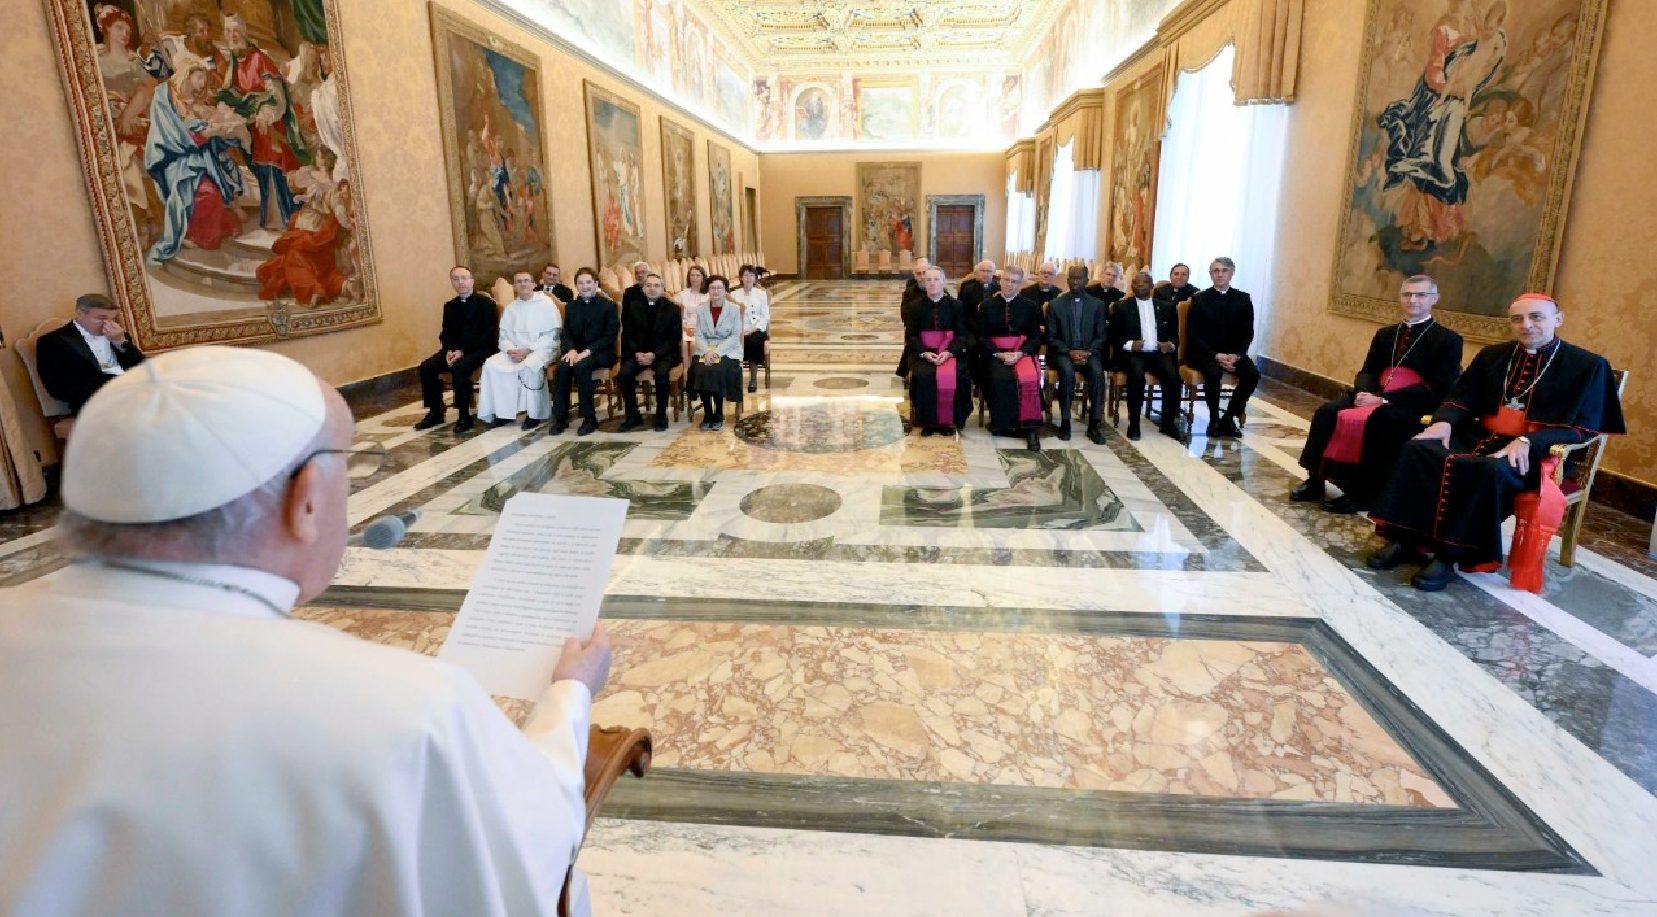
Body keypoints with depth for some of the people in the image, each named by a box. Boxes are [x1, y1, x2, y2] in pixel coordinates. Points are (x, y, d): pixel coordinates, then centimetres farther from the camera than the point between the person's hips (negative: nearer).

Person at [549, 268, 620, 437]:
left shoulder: (608, 305, 1)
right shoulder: (571, 306, 16)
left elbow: (610, 337, -7)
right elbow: (566, 334, 13)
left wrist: (587, 351, -18)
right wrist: (571, 350, -10)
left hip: (601, 352, -4)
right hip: (577, 351, 4)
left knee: (581, 367, -34)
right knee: (562, 367, -28)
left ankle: (590, 418, -26)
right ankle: (560, 418, -21)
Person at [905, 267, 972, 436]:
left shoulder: (955, 305, 6)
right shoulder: (916, 307, 7)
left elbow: (961, 334, 2)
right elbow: (911, 335, 3)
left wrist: (949, 352, -16)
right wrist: (924, 353, -15)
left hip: (950, 352, 0)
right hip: (923, 352, 0)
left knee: (957, 377, -29)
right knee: (922, 376, -30)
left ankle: (949, 420, -10)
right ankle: (927, 421, -13)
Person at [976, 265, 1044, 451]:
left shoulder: (1030, 307, 10)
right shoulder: (987, 305, 9)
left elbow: (1035, 336, 5)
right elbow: (980, 336, 4)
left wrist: (1019, 353, -13)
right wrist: (999, 353, -11)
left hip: (1023, 352, 0)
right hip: (995, 353, 0)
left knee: (1029, 378, -30)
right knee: (1000, 378, -31)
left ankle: (1029, 426, -23)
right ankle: (1002, 424, -17)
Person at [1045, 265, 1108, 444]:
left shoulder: (1097, 305, 10)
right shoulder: (1055, 304, 6)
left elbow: (1101, 336, 7)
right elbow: (1051, 337, 3)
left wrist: (1088, 352, -13)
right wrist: (1070, 352, -13)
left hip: (1089, 352, 1)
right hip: (1063, 352, -1)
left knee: (1097, 373, -30)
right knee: (1067, 372, -34)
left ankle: (1094, 425, -24)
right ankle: (1065, 422, -25)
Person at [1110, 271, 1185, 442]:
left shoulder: (1166, 307, 18)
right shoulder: (1122, 307, 10)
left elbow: (1175, 335, 18)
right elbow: (1112, 336, 5)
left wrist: (1171, 344, -5)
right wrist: (1129, 344, -14)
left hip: (1158, 353, 3)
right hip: (1132, 353, -2)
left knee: (1173, 375, -27)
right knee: (1137, 374, -35)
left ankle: (1168, 423, -13)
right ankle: (1134, 423, -23)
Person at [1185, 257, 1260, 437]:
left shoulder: (1243, 299, 8)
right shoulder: (1199, 299, 1)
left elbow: (1248, 334, 5)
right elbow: (1194, 335, -5)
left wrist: (1236, 355, -14)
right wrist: (1216, 355, -18)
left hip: (1233, 353, 3)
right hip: (1204, 353, -3)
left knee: (1253, 374, -23)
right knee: (1214, 373, -33)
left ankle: (1229, 417, -8)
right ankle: (1214, 420, -16)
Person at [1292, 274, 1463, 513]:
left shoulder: (1448, 340, 0)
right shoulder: (1385, 334, 21)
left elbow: (1438, 389, -11)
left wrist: (1383, 399, -20)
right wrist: (1364, 392, -10)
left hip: (1413, 406, -5)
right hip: (1375, 397, 6)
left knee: (1375, 422, -35)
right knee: (1327, 412, -19)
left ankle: (1362, 493, -25)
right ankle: (1315, 481, -15)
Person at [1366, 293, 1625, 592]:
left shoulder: (1588, 365, 3)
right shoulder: (1493, 355, 16)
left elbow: (1583, 428, -6)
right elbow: (1462, 398, 13)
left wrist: (1528, 441, -24)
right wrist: (1444, 421, -12)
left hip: (1535, 452, -4)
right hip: (1479, 437, 5)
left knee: (1491, 471, -39)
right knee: (1418, 449, -25)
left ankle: (1449, 556, -29)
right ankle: (1406, 541, -25)